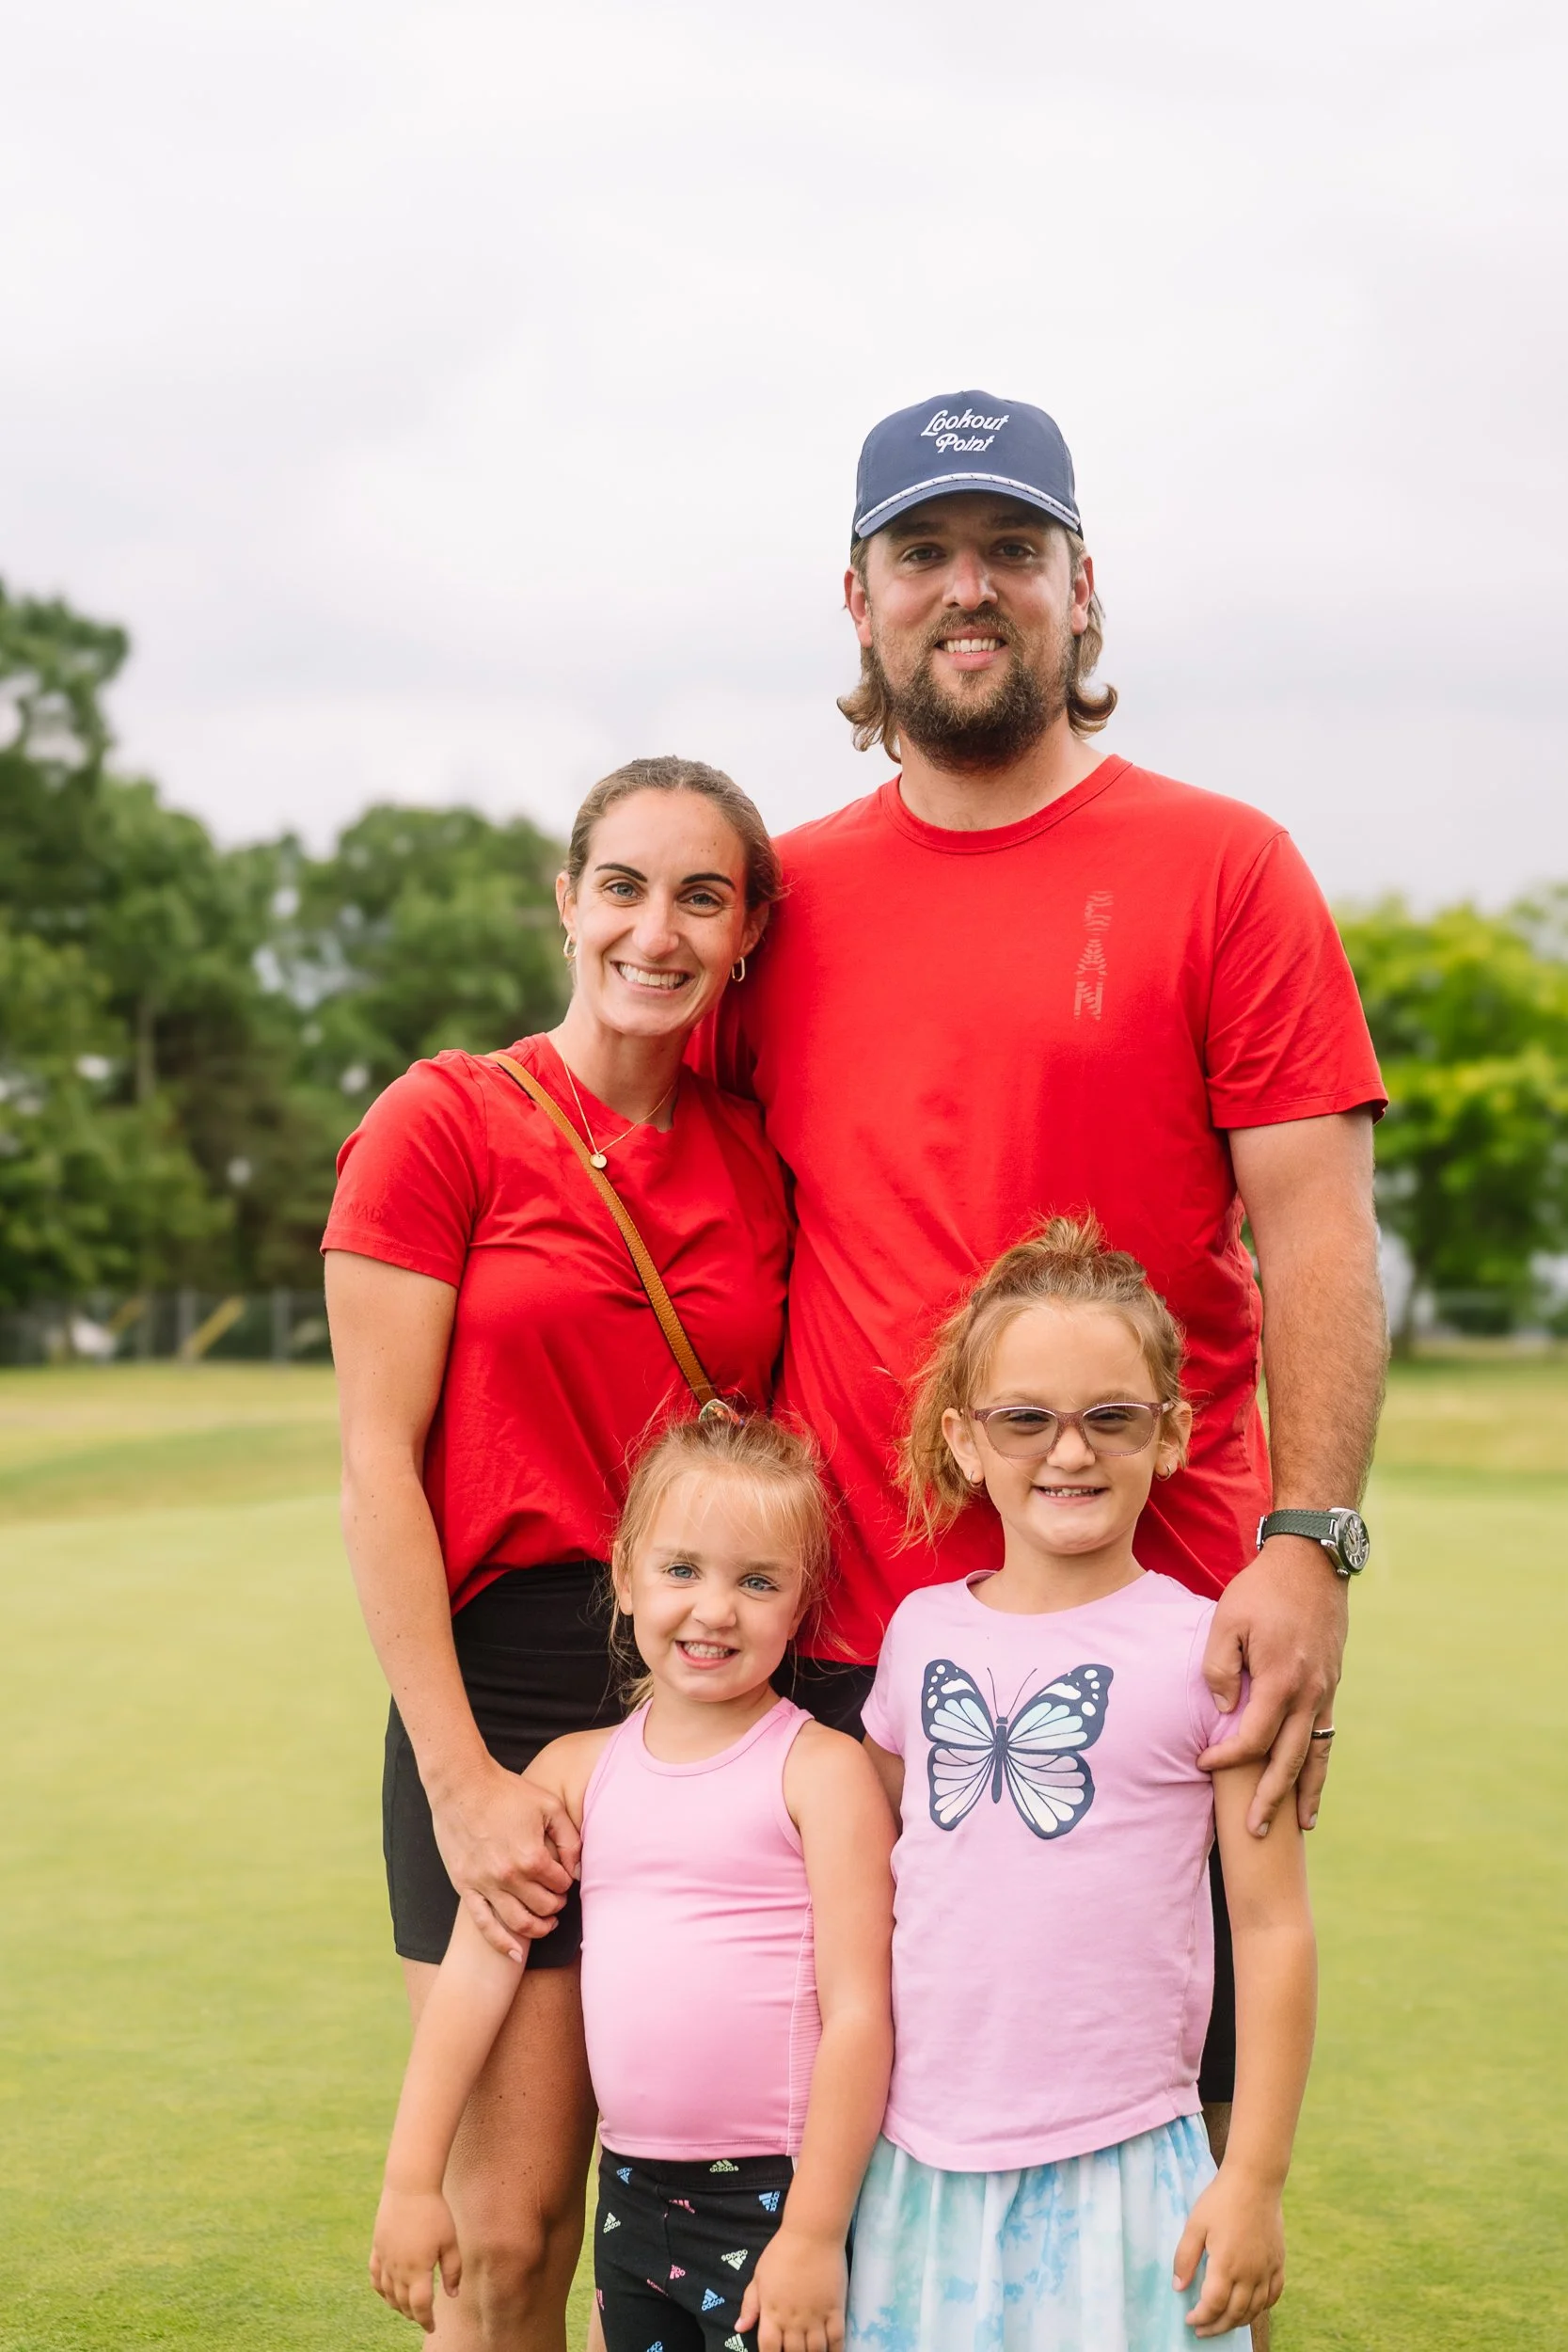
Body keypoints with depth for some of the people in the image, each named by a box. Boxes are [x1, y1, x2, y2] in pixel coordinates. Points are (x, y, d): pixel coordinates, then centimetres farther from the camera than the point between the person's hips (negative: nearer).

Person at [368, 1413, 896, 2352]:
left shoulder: (821, 1770, -9)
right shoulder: (577, 1771, 5)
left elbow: (859, 2012, -12)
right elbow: (476, 1969, 5)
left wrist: (816, 2234, -15)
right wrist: (412, 2180, 1)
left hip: (777, 2199, -5)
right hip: (634, 2194, 5)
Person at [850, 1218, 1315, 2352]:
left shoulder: (1204, 1652, -7)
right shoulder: (921, 1632, 5)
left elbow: (1274, 1930, -5)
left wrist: (1255, 2180, -6)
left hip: (1118, 2169, -3)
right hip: (919, 2161, 3)